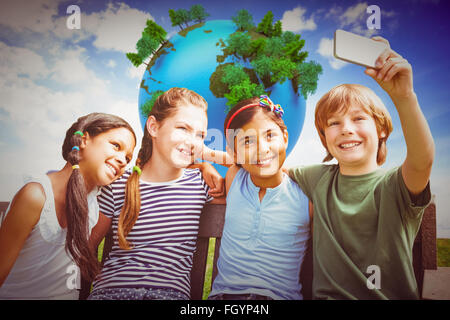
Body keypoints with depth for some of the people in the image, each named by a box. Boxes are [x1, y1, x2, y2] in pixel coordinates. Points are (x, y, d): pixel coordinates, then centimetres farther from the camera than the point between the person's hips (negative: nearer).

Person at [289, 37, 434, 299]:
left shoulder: (395, 185, -8)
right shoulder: (319, 179, 4)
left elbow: (423, 159, -28)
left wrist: (404, 96, -41)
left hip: (393, 296, 0)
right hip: (326, 294, 1)